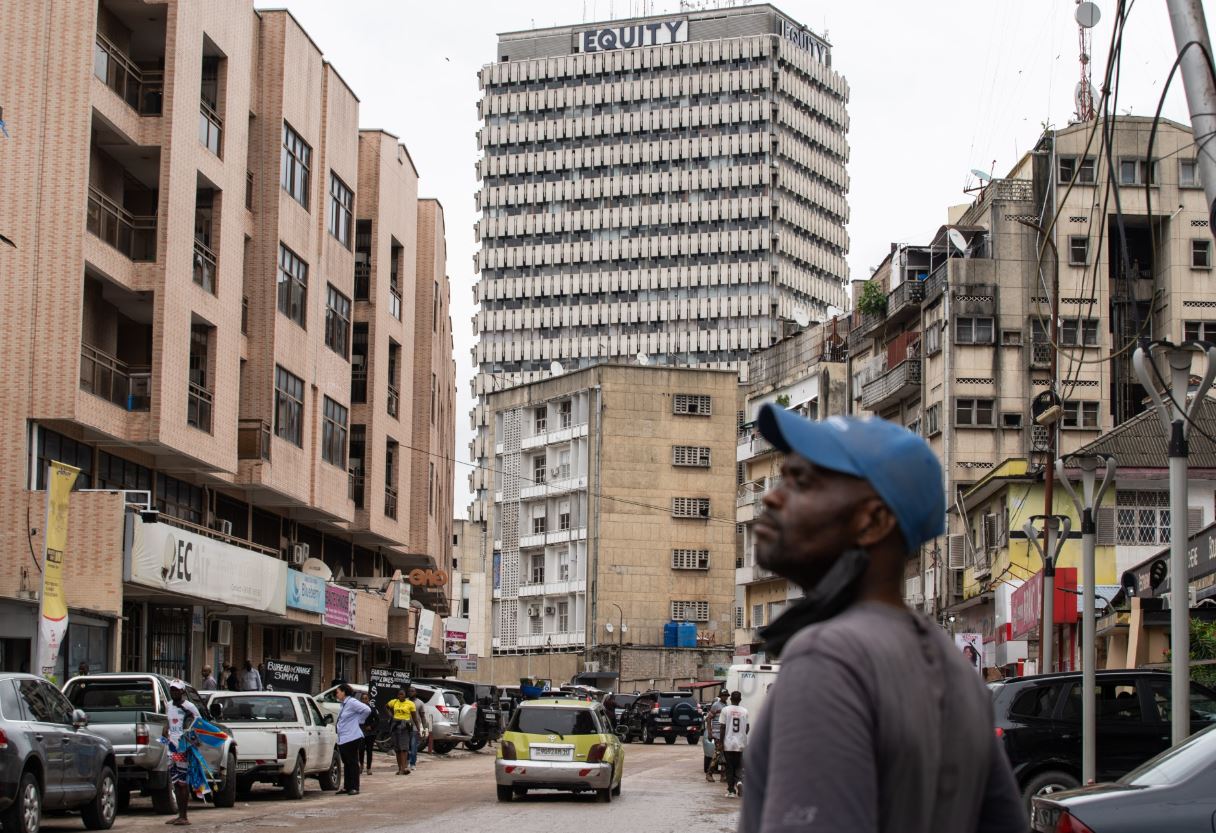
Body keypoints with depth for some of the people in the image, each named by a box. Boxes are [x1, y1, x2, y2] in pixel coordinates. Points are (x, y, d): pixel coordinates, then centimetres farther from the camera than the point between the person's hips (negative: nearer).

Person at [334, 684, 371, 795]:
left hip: (351, 738, -10)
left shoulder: (352, 702, -14)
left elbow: (367, 710, -21)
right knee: (346, 763, 13)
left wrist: (359, 721, -10)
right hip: (342, 739, 10)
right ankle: (346, 787, 19)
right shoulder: (342, 704, 15)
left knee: (353, 763, -4)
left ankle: (354, 788, 0)